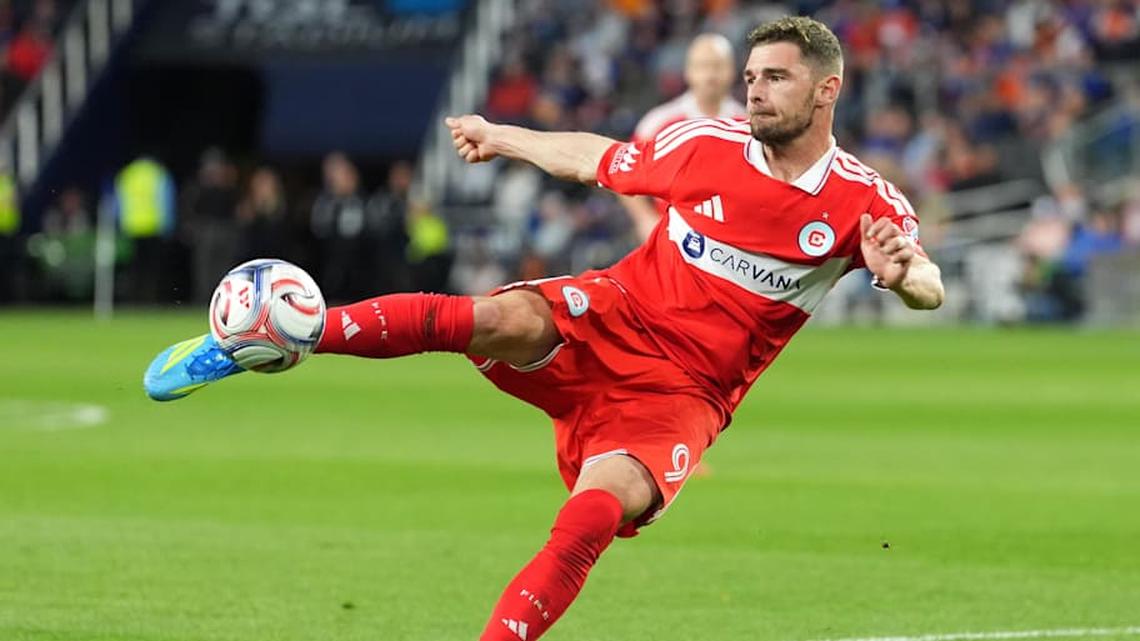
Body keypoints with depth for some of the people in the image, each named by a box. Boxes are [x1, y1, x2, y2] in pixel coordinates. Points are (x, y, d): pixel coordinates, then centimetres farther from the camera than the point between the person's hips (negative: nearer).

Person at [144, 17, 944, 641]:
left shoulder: (865, 203, -5)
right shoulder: (707, 147, 0)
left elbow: (930, 288, -14)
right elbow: (597, 158, 17)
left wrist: (907, 275, -38)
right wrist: (503, 138, 29)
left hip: (681, 394, -1)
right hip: (607, 322, 1)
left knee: (595, 512, -31)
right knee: (499, 320, -32)